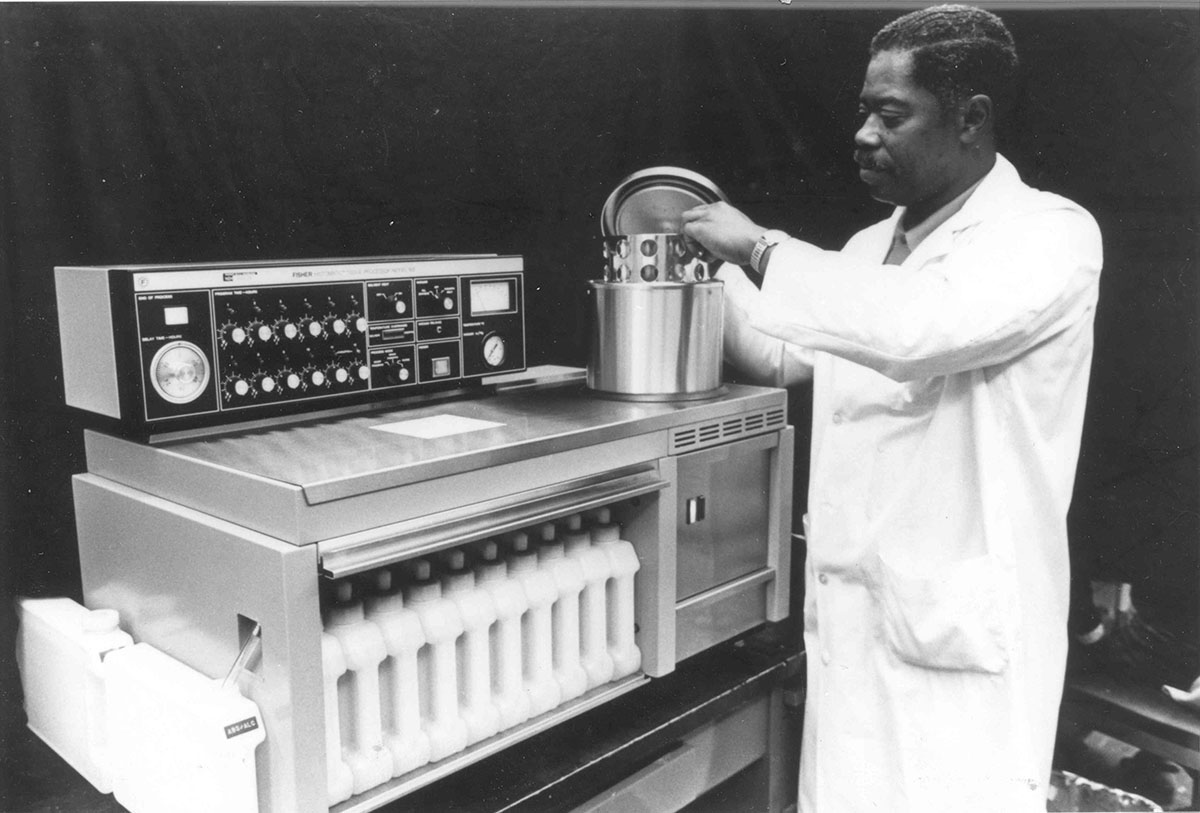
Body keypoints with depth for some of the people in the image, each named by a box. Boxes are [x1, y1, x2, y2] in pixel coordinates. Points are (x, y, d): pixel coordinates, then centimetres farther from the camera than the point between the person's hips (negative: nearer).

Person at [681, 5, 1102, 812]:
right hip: (852, 609, 7)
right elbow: (785, 357, 22)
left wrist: (760, 244, -21)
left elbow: (916, 329, -31)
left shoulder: (1049, 233, -12)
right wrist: (713, 259, 8)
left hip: (960, 625, -7)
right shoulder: (870, 247, 11)